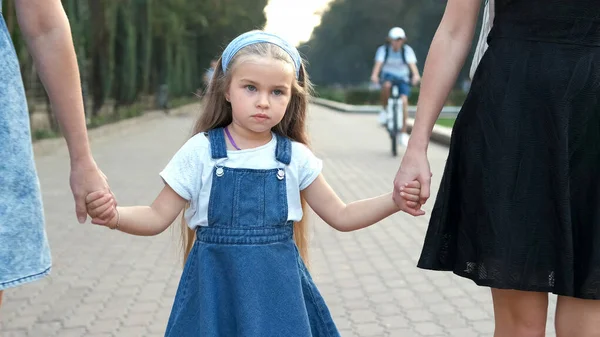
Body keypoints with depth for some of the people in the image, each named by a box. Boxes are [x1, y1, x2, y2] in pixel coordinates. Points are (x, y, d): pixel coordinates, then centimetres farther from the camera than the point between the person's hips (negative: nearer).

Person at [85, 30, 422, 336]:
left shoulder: (295, 157, 0)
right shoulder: (200, 152, -5)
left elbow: (341, 216, 7)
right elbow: (158, 217, -2)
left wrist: (394, 200, -5)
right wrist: (114, 216, -21)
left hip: (279, 287, 1)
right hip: (216, 286, -1)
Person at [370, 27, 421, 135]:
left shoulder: (407, 50, -7)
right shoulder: (383, 49, -7)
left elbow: (412, 64, -21)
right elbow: (378, 63, -22)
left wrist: (416, 75, -42)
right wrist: (374, 75, -42)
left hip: (403, 78, 1)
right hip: (388, 75, 0)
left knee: (404, 101, -20)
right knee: (386, 85, -37)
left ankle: (403, 132, -12)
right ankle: (384, 110, -12)